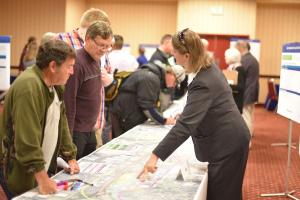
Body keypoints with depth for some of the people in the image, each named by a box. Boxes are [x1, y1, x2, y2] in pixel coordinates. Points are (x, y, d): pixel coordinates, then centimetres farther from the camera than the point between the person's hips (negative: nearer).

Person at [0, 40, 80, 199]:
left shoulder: (55, 84, 5)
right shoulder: (28, 87, -25)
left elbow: (61, 122, 12)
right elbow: (27, 138, -29)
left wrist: (70, 157, 8)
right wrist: (42, 179, -28)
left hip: (43, 168, 8)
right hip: (20, 172, -8)